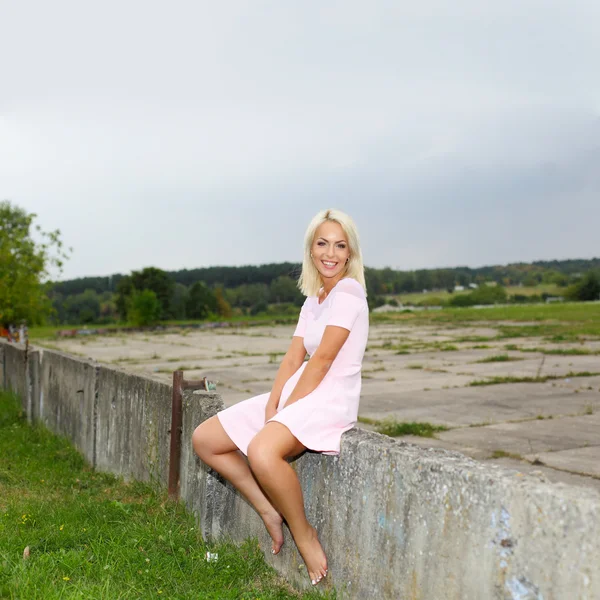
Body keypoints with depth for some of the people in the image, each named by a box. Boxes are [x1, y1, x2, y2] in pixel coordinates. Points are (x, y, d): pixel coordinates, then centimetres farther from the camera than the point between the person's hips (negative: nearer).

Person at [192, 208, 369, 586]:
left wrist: (287, 410, -15)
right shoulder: (312, 300, 14)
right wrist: (272, 404, -8)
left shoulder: (348, 292, -12)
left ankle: (304, 533, -11)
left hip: (330, 400, -9)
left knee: (262, 452, -37)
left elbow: (322, 360, -17)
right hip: (296, 395, 9)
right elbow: (293, 359, 7)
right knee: (205, 440, 5)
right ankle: (270, 512, 10)